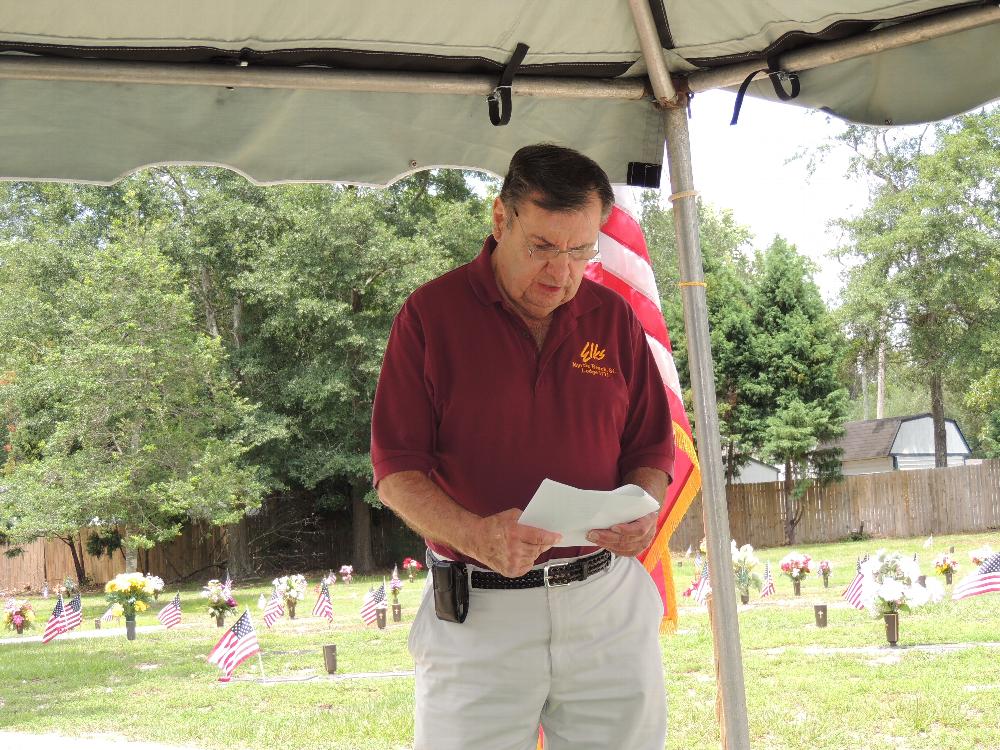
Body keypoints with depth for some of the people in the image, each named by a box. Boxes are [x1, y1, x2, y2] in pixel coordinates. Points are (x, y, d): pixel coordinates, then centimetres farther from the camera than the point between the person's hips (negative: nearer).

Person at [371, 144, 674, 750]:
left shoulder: (615, 318, 7)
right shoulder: (431, 313, -3)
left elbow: (651, 448, 13)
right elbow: (396, 469, -5)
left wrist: (642, 512, -10)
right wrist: (476, 535, -22)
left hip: (610, 601, 3)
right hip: (476, 613, -3)